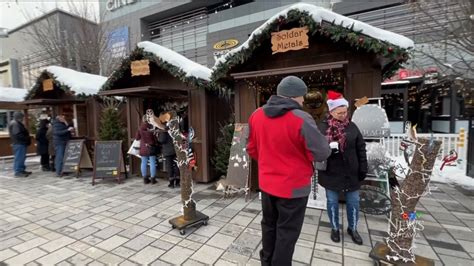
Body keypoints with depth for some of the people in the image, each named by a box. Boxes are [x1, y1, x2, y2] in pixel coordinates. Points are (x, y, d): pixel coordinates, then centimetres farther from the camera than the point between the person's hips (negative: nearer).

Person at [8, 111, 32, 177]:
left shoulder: (18, 123, 19)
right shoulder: (14, 124, -14)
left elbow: (23, 133, 20)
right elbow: (18, 134, -22)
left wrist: (27, 138, 9)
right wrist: (26, 139, -15)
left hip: (21, 143, 11)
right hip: (19, 143, -11)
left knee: (21, 157, 16)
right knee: (19, 158, -7)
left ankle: (22, 170, 24)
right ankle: (18, 172, -3)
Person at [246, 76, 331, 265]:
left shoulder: (256, 115, -4)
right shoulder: (301, 119, -22)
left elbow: (252, 149, 5)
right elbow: (322, 153, -15)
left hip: (266, 183, 6)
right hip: (293, 186, -6)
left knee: (269, 225, 25)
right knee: (287, 231, 14)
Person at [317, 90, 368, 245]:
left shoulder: (352, 127, 2)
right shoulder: (322, 127, -9)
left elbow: (361, 149, 5)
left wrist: (363, 169, 2)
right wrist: (328, 148, -29)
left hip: (351, 173, 3)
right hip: (331, 174, -3)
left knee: (353, 203, 15)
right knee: (332, 202, 13)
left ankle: (353, 229, 38)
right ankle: (335, 228, 34)